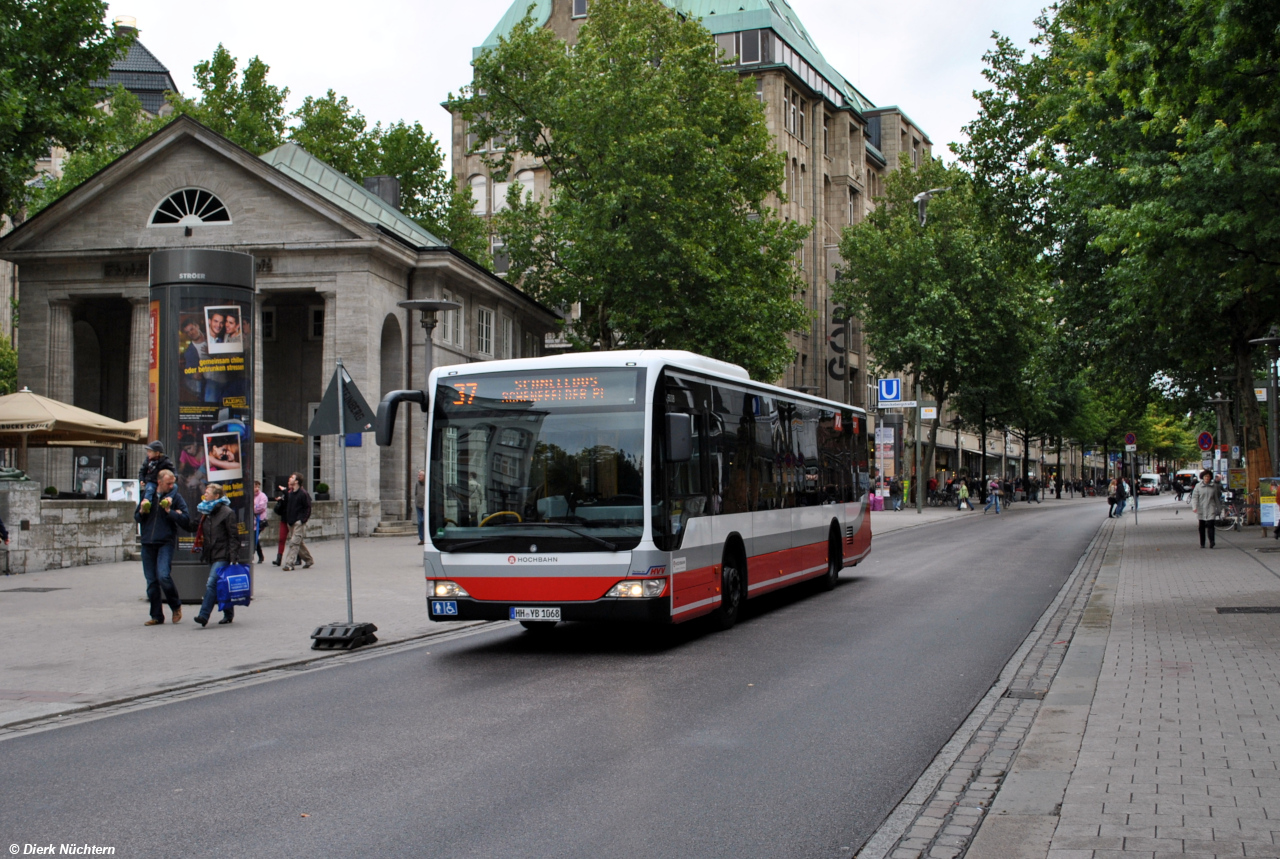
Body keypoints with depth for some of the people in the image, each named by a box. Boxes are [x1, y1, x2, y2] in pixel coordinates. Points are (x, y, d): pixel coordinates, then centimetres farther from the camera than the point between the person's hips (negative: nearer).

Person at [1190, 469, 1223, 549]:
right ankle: (1202, 543, 14)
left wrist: (1219, 509, 17)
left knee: (1210, 525, -15)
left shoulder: (1214, 486, 7)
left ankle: (1211, 541, -23)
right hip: (1201, 509, 1)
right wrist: (1194, 507, -15)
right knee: (1202, 527, 6)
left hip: (1211, 509, -1)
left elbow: (1217, 498, 15)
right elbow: (1194, 497, 0)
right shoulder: (1198, 486, 3)